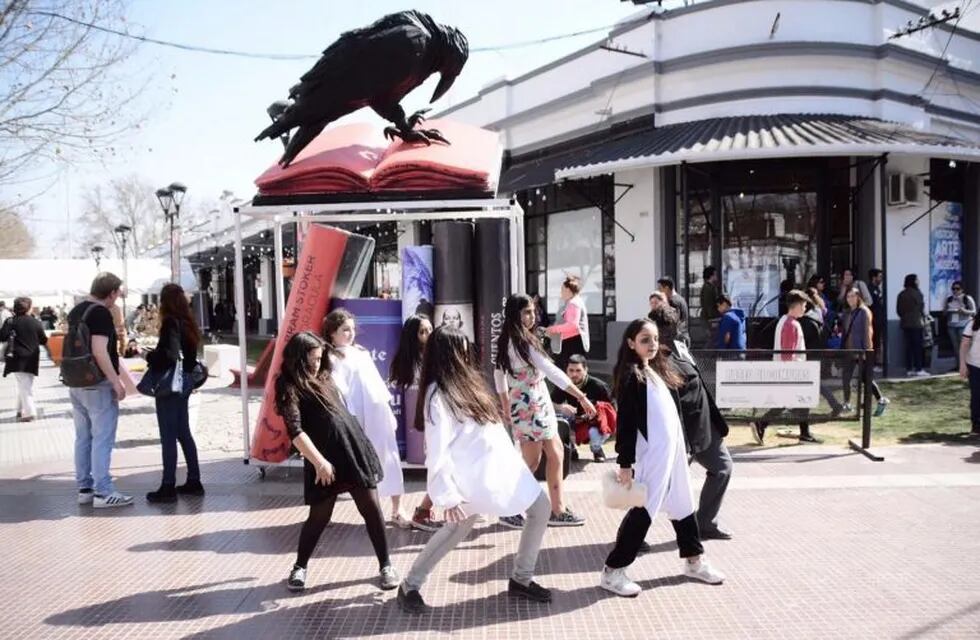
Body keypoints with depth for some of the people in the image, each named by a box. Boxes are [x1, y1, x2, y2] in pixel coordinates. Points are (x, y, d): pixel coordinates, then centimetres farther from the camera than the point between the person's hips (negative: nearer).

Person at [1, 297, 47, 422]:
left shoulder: (11, 321, -6)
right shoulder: (36, 322, 0)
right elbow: (44, 340, 6)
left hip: (17, 358, -3)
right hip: (32, 359, 3)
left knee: (23, 385, -4)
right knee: (27, 385, 17)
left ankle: (29, 412, -13)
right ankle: (21, 410, 24)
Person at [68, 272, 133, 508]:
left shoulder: (75, 311, 12)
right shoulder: (101, 313, -16)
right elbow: (100, 352, -24)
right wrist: (116, 382, -21)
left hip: (77, 384, 9)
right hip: (98, 385, -9)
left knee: (83, 438, 13)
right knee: (102, 439, -5)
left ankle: (84, 488, 20)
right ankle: (103, 492, -3)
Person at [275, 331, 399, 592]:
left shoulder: (323, 377, 15)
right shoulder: (289, 386, -6)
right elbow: (295, 431, -17)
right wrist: (319, 461, -23)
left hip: (355, 449, 6)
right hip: (325, 459, -5)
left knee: (372, 509, 3)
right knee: (319, 516, 4)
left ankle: (385, 565, 14)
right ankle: (300, 567, 25)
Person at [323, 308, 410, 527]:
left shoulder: (361, 352, 20)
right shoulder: (332, 359, -3)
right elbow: (338, 390, -13)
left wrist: (389, 409, 19)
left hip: (380, 414, 7)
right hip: (358, 420, -6)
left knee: (390, 461, 6)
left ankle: (397, 511, 13)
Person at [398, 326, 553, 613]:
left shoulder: (465, 382, 12)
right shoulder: (438, 395, -17)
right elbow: (437, 451, -20)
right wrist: (447, 497, -21)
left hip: (502, 465, 9)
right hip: (475, 475, -9)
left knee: (540, 507, 10)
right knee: (457, 529, 0)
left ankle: (521, 579, 21)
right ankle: (409, 586, 19)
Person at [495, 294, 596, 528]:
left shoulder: (505, 341, 7)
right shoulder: (524, 342, -20)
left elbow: (499, 376, 14)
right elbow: (552, 372, -24)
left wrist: (507, 409, 22)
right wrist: (582, 397, -23)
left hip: (520, 407, 9)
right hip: (533, 408, -9)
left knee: (556, 454, 13)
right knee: (530, 463, 3)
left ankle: (558, 510, 18)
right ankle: (510, 510, 14)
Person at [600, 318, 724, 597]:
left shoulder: (659, 370, 13)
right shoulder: (631, 375, -12)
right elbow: (626, 422, -16)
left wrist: (683, 448, 18)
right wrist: (625, 464, -18)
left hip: (673, 449, 8)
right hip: (652, 453, -8)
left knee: (683, 506, 19)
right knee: (644, 509, -7)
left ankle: (694, 561, 35)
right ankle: (612, 571, 1)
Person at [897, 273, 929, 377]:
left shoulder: (901, 294, 9)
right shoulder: (916, 293, -10)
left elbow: (898, 309, 11)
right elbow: (920, 307, -10)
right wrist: (922, 318, 2)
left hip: (905, 323, 6)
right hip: (916, 323, -6)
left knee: (908, 346, 8)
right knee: (917, 346, -1)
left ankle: (909, 369, 8)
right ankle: (918, 369, -1)